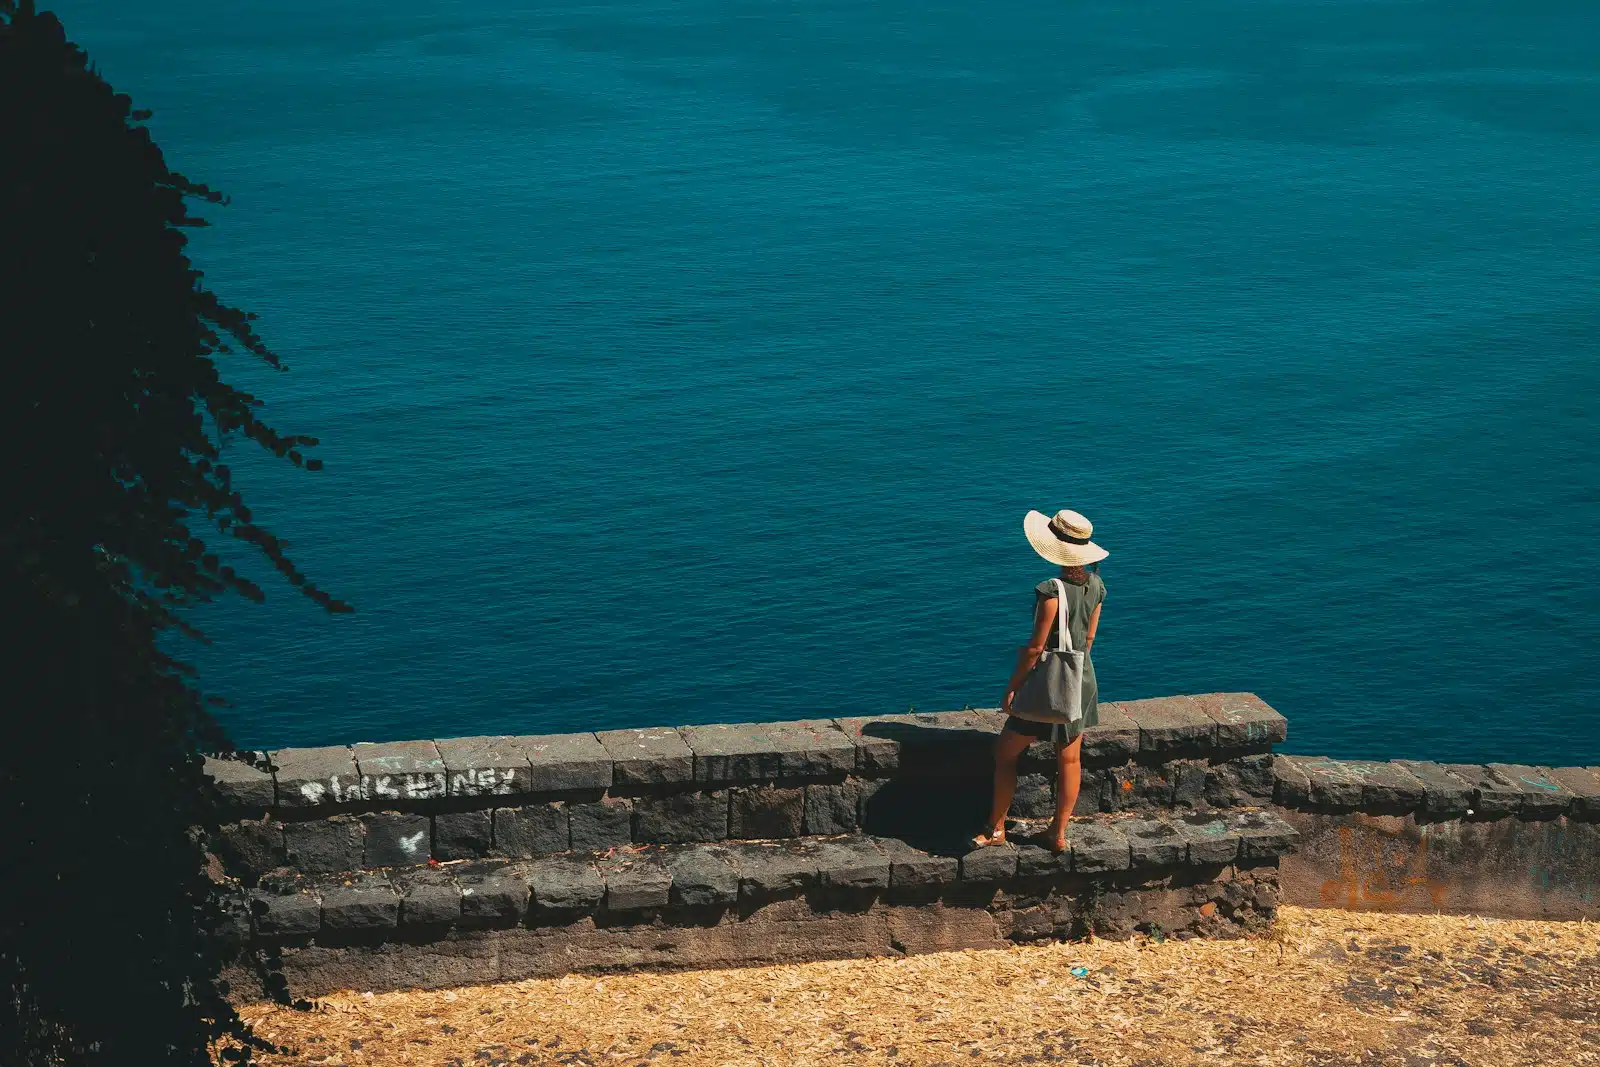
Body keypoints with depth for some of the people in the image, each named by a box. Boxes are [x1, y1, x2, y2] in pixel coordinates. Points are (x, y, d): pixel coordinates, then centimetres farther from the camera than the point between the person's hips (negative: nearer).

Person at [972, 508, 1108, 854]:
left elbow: (1035, 647, -20)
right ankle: (1059, 833, 22)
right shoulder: (1095, 586, -1)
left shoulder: (1051, 591, -23)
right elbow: (1089, 637, 9)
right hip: (1083, 680, 7)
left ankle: (996, 828, 18)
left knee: (1005, 753, 9)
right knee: (1070, 760, 14)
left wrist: (1011, 688, -11)